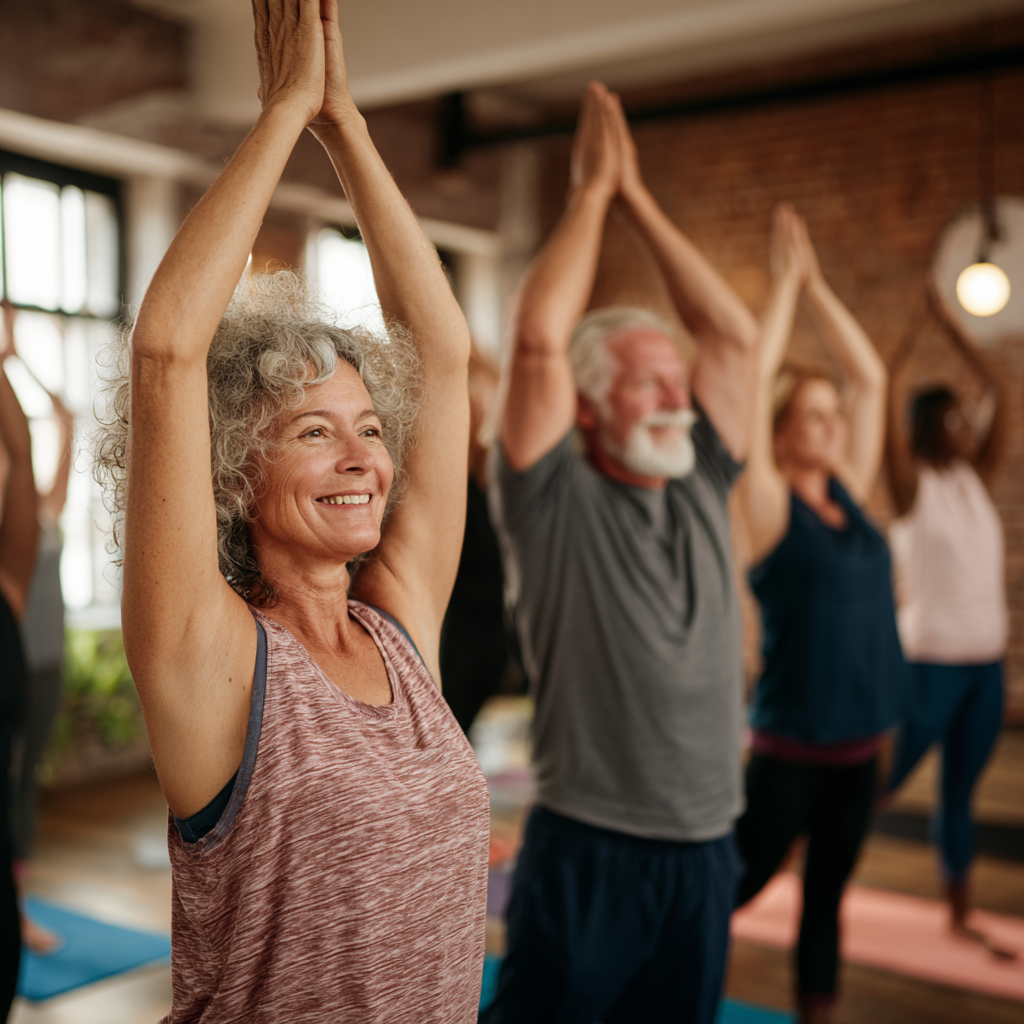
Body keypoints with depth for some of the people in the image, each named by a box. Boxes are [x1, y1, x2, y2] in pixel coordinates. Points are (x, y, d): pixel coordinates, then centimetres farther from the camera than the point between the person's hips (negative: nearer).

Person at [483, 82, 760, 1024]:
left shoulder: (701, 489, 6)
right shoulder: (556, 503, -9)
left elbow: (735, 334, 3)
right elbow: (539, 340, -20)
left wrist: (638, 196, 3)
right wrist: (591, 191, -8)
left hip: (705, 853, 5)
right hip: (586, 851, -5)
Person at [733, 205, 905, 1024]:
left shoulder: (850, 495, 5)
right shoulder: (771, 508, -11)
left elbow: (871, 376, 8)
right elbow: (754, 380, -19)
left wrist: (817, 286, 5)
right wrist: (788, 281, -10)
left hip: (859, 745, 6)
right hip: (792, 747, -6)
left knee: (827, 895, 18)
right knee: (738, 888, 6)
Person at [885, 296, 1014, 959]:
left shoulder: (977, 478, 7)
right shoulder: (914, 486, -8)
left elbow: (1002, 397, 6)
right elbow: (894, 405, -21)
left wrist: (952, 326, 6)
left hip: (987, 663, 6)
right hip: (932, 662, -6)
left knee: (960, 794, 14)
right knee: (884, 783, 1)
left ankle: (961, 916, 25)